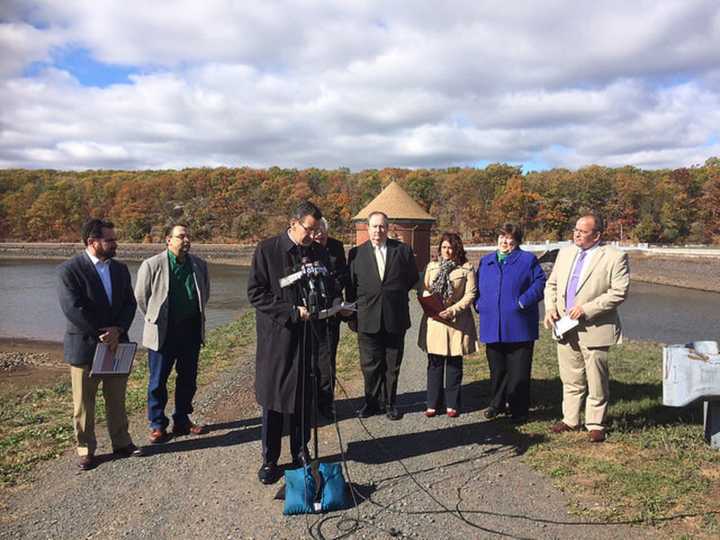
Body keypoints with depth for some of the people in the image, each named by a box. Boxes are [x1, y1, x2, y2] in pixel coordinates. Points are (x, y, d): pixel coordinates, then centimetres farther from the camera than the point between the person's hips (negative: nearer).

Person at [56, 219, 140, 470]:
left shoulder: (120, 269, 7)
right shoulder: (69, 270, -11)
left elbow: (129, 303, 3)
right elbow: (73, 308, -19)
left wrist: (118, 330, -14)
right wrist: (102, 335, -16)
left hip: (116, 344, 5)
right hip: (84, 346, -5)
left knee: (117, 400, 16)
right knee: (83, 404, 8)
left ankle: (121, 443, 29)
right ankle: (86, 450, 22)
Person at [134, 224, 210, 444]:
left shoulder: (199, 265, 3)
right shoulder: (152, 265, -10)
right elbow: (141, 297, 1)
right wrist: (155, 319, 7)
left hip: (191, 330, 4)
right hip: (163, 332, -4)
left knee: (188, 378, 12)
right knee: (157, 380, 5)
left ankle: (182, 421, 27)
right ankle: (157, 425, 18)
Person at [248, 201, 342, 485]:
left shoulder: (318, 252, 6)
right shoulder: (267, 249, -7)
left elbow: (329, 290, 16)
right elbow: (255, 293, -11)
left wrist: (325, 303, -8)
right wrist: (293, 311, -17)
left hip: (308, 336, 4)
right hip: (276, 336, -3)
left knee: (304, 398, 12)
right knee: (272, 399, 5)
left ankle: (301, 451, 28)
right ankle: (270, 459, 19)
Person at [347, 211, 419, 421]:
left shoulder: (403, 250, 2)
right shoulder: (356, 253, 3)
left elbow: (413, 278, 13)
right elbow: (351, 287, 4)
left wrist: (396, 294, 9)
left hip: (395, 319, 0)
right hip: (367, 319, 0)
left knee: (392, 365, 10)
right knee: (369, 365, 7)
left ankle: (389, 403, 24)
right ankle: (372, 402, 23)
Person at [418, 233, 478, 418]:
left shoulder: (467, 269, 1)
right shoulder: (432, 266, 12)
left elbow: (470, 294, -5)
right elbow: (425, 290, 13)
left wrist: (453, 310, -16)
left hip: (457, 322, -2)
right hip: (434, 320, 2)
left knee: (454, 364, 5)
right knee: (434, 363, 4)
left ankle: (452, 404, 15)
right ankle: (433, 404, 13)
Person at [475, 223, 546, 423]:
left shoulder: (528, 260, 3)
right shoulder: (486, 261, 15)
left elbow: (540, 282, -5)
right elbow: (478, 286, 21)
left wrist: (524, 301, -14)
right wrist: (479, 304, 6)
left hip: (518, 327, -4)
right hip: (492, 326, 4)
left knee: (519, 372, 1)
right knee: (496, 369, 12)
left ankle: (519, 410, 12)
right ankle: (497, 404, 28)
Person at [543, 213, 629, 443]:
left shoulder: (615, 257, -7)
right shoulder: (565, 253, 11)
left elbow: (619, 292, -14)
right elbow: (551, 284, 16)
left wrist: (586, 309, -19)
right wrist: (550, 308, -1)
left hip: (595, 329, -5)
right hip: (565, 327, 5)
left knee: (596, 382, 6)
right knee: (571, 379, 16)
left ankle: (595, 425, 19)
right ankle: (570, 420, 29)